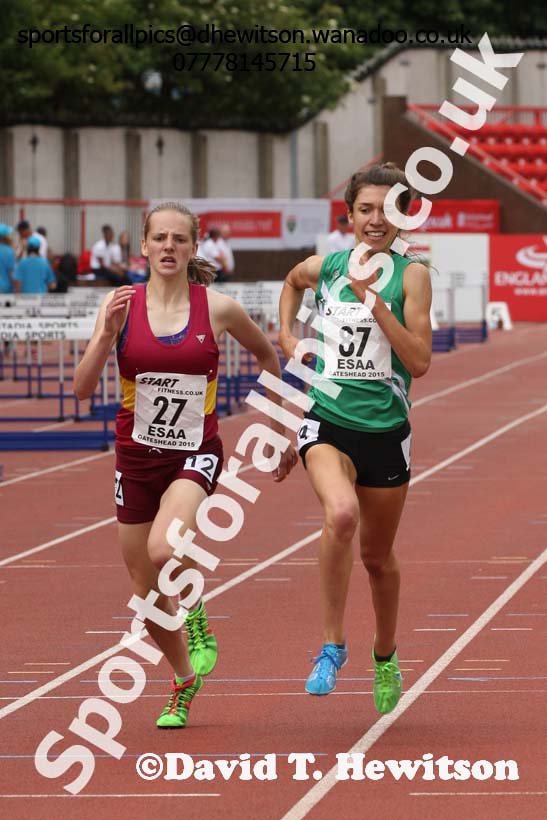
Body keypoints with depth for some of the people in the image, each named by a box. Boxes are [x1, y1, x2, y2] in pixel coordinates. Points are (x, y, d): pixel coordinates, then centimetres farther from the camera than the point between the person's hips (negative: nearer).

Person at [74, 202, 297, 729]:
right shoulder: (122, 304, -4)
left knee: (164, 550, -31)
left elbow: (266, 354, 14)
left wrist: (281, 428, 16)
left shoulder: (218, 309, -6)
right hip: (137, 456, 3)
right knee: (146, 590, 10)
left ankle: (198, 625, 0)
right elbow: (82, 388, -9)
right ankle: (186, 681, 35)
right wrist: (106, 334, -25)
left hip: (196, 453, -2)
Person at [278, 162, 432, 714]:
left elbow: (420, 362, -13)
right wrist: (286, 335, 16)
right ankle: (332, 646, -18)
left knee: (377, 555, 13)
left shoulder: (410, 276, -4)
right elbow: (292, 282, 30)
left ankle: (385, 656, 40)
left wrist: (373, 297, -18)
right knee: (341, 513, -30)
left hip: (385, 429, 0)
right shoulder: (324, 268, 4)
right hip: (328, 422, 0)